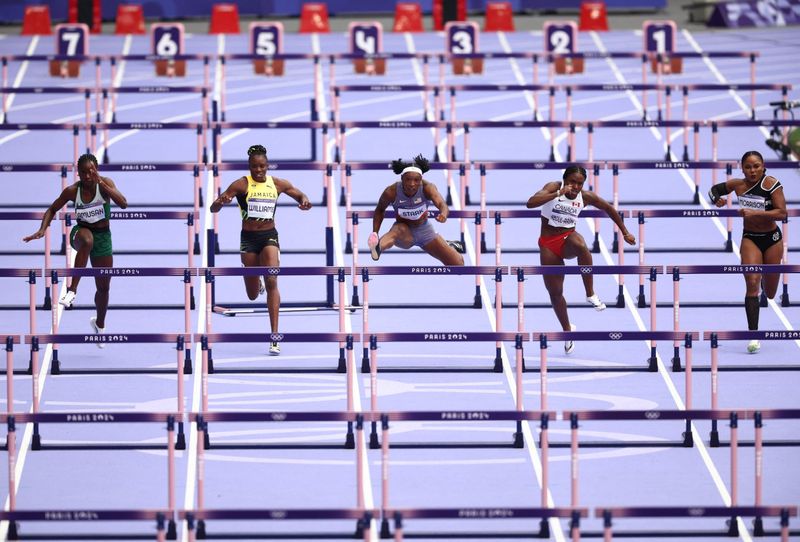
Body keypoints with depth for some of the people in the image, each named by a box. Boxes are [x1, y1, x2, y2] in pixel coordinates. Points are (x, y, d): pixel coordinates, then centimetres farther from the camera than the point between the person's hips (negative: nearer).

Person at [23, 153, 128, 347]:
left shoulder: (105, 184, -14)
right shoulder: (72, 191, -12)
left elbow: (123, 204, -29)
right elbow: (52, 209, 2)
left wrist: (101, 183, -36)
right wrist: (42, 230, -14)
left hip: (103, 236, 2)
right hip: (81, 231, -2)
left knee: (103, 287, 12)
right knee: (87, 240, -43)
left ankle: (99, 324, 41)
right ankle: (72, 290, -45)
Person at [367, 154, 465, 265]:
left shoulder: (427, 188, -26)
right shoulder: (392, 192, -25)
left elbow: (441, 204, -44)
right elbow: (380, 210, -5)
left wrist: (443, 214, -69)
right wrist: (375, 234, -15)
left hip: (424, 230, 2)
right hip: (404, 232, -2)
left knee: (458, 264, 4)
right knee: (399, 230, -40)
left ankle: (449, 246, 38)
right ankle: (377, 247, -69)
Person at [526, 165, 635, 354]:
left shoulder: (586, 197, -6)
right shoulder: (553, 187, -14)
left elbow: (609, 209, 11)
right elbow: (531, 203, -30)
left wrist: (625, 233, 15)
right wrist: (559, 193, -37)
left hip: (568, 239, 0)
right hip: (548, 244, 0)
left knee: (580, 245, -39)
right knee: (555, 292, 4)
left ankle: (591, 295, -28)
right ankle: (567, 330, 29)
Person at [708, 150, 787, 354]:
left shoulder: (771, 183, -19)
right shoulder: (737, 185, -8)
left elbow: (782, 213, -26)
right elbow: (714, 189, 10)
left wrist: (755, 213, -34)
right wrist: (716, 199, -13)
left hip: (772, 239, -1)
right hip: (750, 239, 1)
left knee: (770, 293, 12)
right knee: (752, 283, -18)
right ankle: (753, 335, -18)